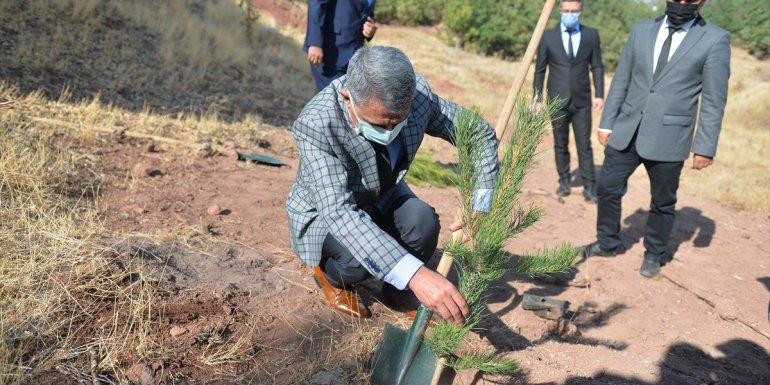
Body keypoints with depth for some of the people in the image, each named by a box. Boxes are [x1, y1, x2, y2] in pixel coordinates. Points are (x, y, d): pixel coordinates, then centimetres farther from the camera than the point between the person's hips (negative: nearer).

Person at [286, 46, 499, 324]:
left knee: (424, 221, -26)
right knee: (360, 257, -32)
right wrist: (415, 274, -55)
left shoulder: (418, 94, -25)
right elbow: (339, 212, -45)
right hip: (326, 211, -3)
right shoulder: (315, 124, -37)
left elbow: (481, 134, -13)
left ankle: (397, 291, 5)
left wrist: (478, 209, -27)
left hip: (384, 197, 4)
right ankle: (330, 275, 5)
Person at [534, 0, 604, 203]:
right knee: (560, 145, 9)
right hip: (557, 101, 0)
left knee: (585, 145, 0)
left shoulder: (591, 35, 3)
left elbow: (597, 67, 6)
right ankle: (564, 182, 22)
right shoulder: (548, 36, 1)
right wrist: (538, 99, 2)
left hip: (582, 101, 0)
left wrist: (599, 94, -2)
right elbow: (539, 70, 4)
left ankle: (589, 187, 5)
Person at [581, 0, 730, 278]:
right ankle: (607, 243, 30)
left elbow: (714, 100, -5)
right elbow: (621, 81, 10)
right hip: (626, 131, 3)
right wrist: (606, 123, 7)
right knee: (608, 188, 9)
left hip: (668, 138, -3)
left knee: (662, 202, 10)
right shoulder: (641, 30, 7)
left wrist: (705, 147, -7)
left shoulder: (715, 39, -4)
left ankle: (654, 254, 31)